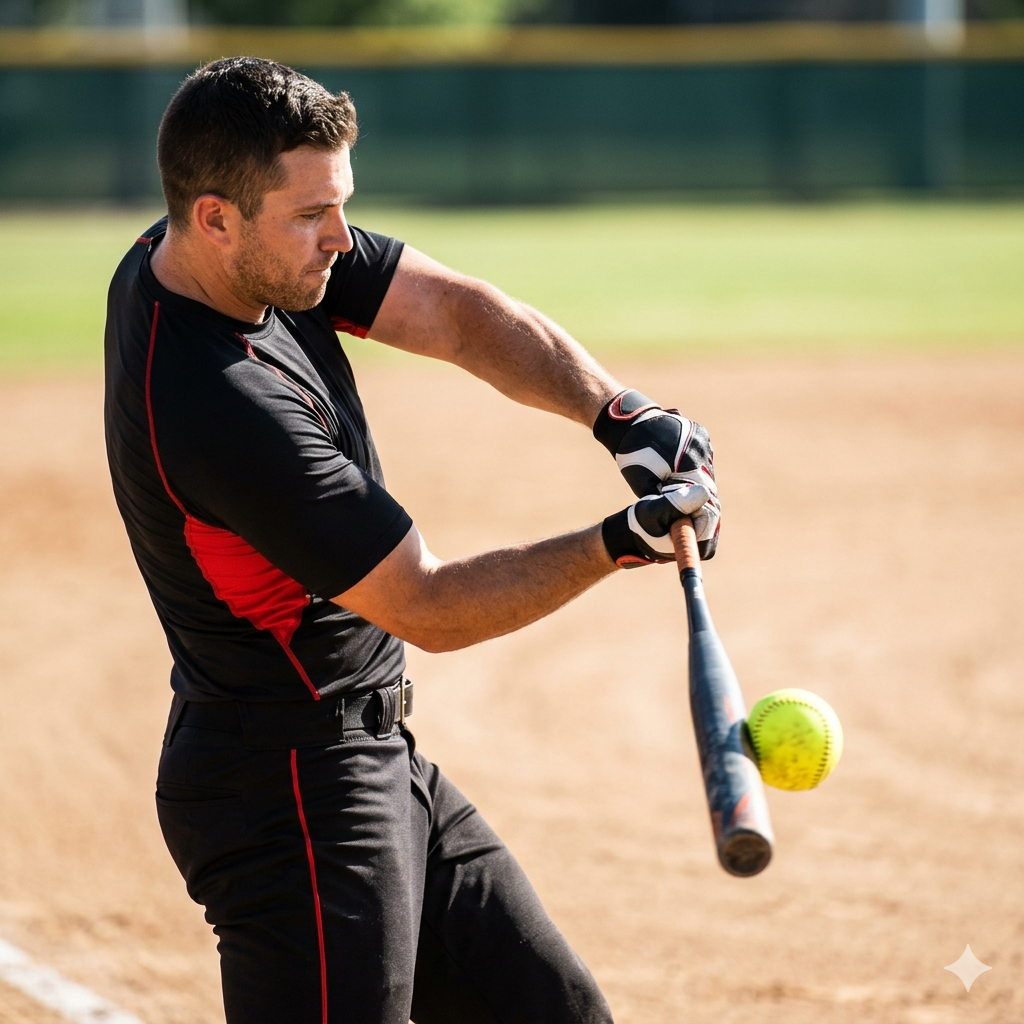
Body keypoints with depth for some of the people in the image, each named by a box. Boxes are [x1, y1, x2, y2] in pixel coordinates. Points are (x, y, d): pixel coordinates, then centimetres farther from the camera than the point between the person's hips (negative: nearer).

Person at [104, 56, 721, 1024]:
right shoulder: (222, 407, -28)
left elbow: (455, 313, -2)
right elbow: (429, 608, -21)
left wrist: (619, 413, -17)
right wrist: (624, 542, -20)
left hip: (380, 762, 10)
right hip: (289, 793, -10)